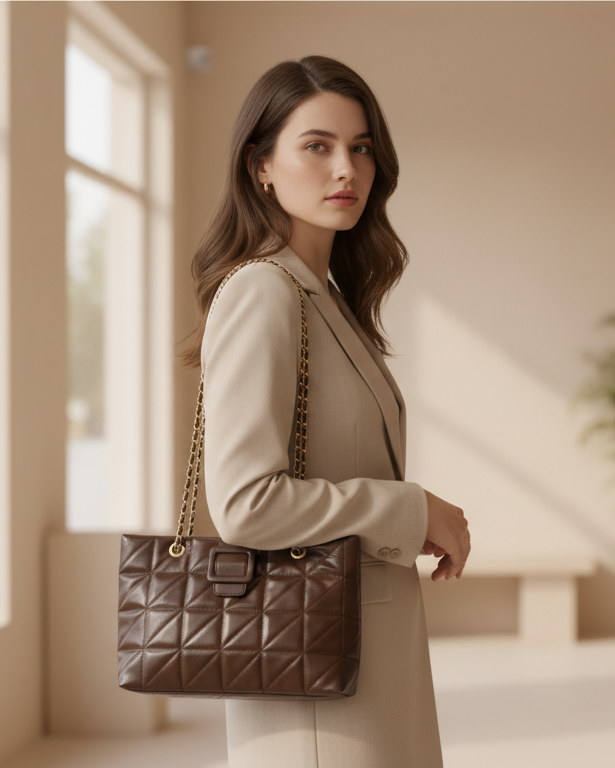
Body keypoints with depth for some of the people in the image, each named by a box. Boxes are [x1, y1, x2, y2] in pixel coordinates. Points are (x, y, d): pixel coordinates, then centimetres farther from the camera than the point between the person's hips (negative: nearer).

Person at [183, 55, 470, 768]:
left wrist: (416, 524, 9)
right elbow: (244, 503, -23)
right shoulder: (262, 294, -15)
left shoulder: (329, 296, 14)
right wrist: (413, 511, -14)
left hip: (372, 650, 9)